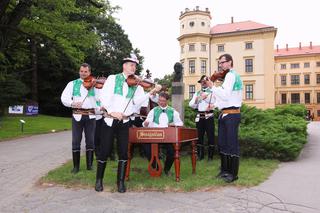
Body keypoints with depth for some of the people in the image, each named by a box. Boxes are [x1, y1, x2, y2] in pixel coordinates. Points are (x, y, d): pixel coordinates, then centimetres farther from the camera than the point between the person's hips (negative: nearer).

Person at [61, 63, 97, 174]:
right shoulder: (72, 84, 8)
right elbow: (64, 98, -3)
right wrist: (72, 103, -22)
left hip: (90, 115, 1)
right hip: (77, 115, 0)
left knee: (90, 141, 5)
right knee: (76, 141, 2)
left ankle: (89, 165, 17)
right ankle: (76, 166, 13)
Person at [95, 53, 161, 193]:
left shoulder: (136, 84, 8)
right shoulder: (113, 78, 2)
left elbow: (137, 100, -8)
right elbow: (104, 97, -9)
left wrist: (151, 92, -22)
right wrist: (112, 111, -23)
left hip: (124, 122, 2)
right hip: (109, 120, -2)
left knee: (123, 152, 2)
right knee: (105, 151, 3)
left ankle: (121, 182, 16)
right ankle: (99, 180, 23)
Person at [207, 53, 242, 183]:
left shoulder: (231, 75, -11)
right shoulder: (229, 76, 19)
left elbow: (226, 95, -22)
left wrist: (213, 87, -12)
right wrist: (215, 105, 11)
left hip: (231, 115, -10)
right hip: (224, 114, 10)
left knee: (232, 144, -3)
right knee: (222, 143, 15)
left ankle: (233, 174, 6)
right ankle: (225, 170, 26)